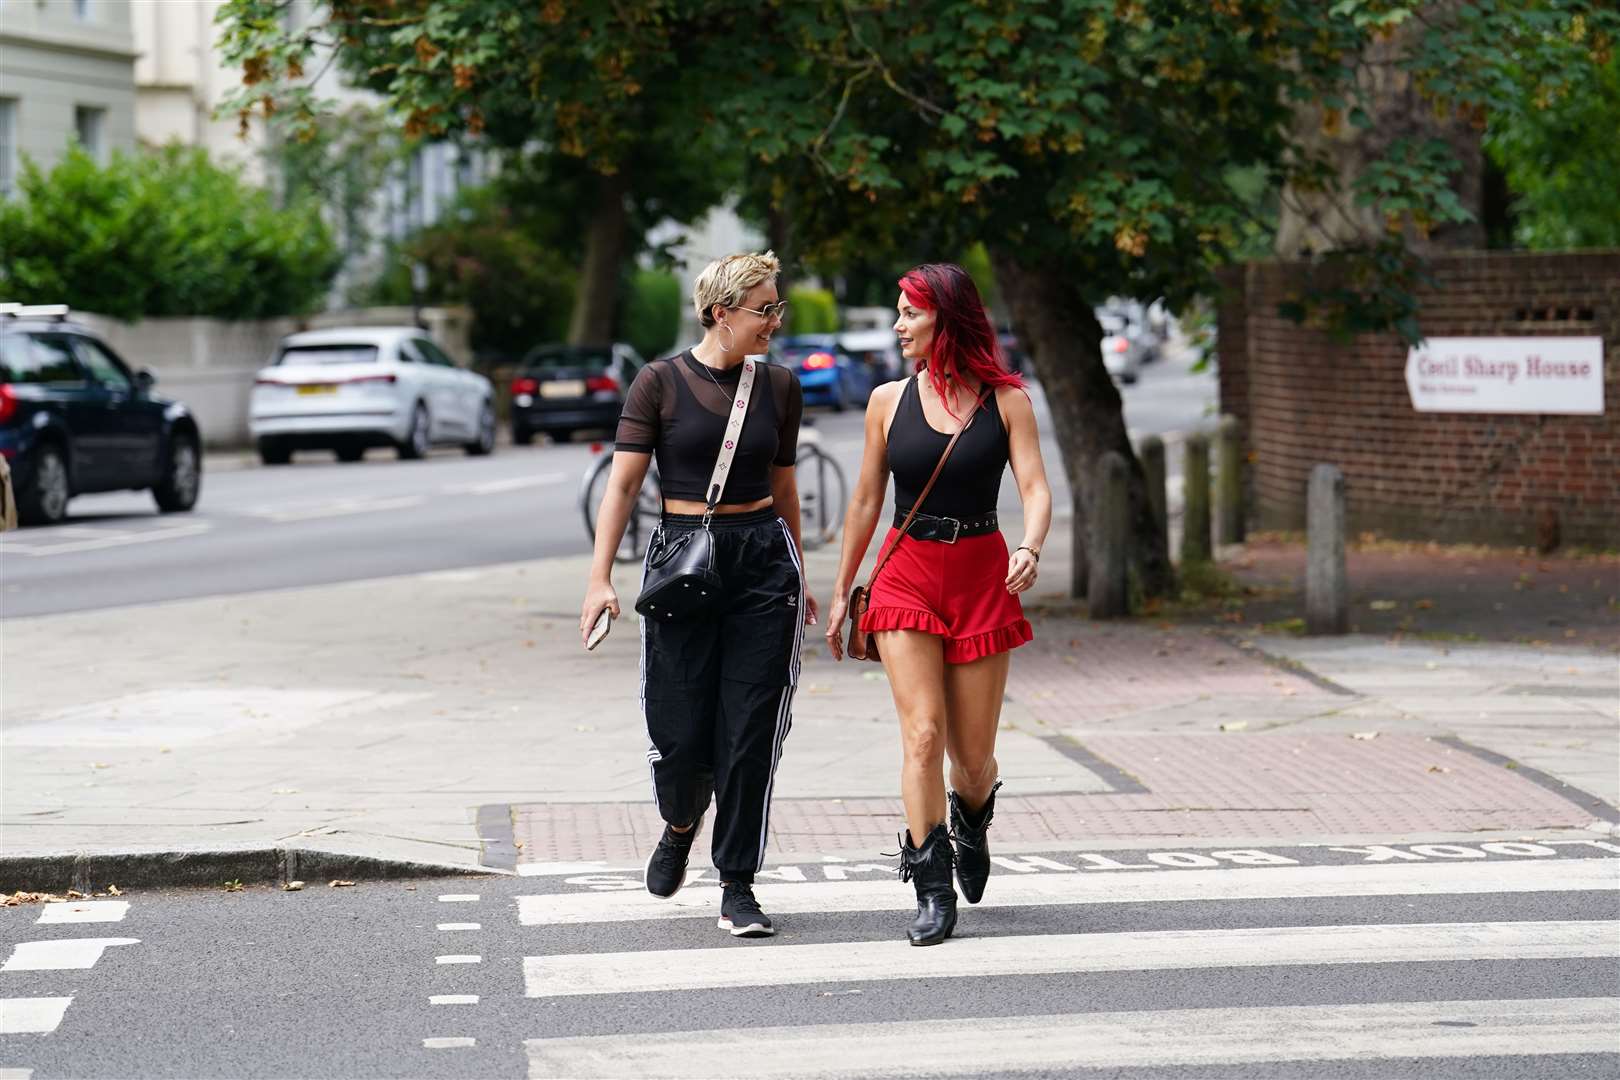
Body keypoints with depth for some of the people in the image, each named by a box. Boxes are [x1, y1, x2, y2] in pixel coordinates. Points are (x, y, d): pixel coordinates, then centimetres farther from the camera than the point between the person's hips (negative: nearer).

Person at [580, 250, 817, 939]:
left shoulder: (779, 386, 8)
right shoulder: (661, 383, -3)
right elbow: (623, 485, -5)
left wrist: (797, 578, 24)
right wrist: (600, 579, -14)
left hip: (762, 559, 2)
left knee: (751, 733, -3)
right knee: (681, 735, -3)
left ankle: (737, 888, 6)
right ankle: (681, 824, 31)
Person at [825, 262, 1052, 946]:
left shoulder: (1005, 399, 0)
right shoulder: (889, 401, 5)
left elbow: (1034, 487, -7)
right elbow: (866, 501, 12)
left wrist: (1030, 549, -28)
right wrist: (841, 593, 15)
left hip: (982, 578, 0)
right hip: (907, 575, 1)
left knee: (974, 754, 5)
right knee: (922, 735, -14)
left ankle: (971, 819, 41)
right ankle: (932, 891, -9)